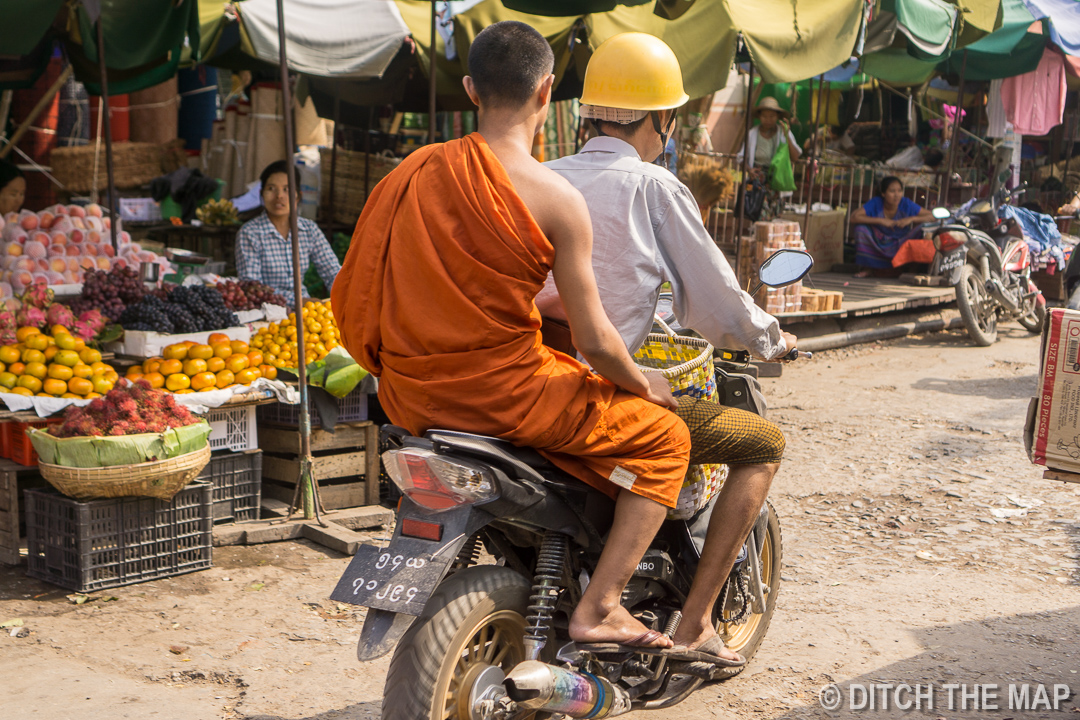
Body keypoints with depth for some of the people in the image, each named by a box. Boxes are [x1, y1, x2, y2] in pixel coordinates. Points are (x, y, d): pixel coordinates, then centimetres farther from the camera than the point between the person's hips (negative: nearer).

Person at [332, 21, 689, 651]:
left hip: (408, 397, 7)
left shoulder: (413, 170, 5)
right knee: (664, 437, 8)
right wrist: (643, 384, 9)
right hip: (501, 390, -7)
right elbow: (594, 340, -11)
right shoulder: (554, 198, -13)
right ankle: (598, 607, 2)